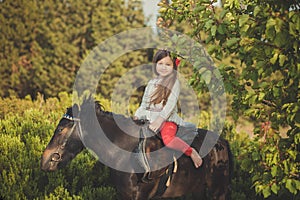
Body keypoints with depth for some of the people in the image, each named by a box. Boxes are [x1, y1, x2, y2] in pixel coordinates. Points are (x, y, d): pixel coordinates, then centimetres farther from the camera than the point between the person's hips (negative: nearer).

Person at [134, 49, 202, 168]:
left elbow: (171, 103, -9)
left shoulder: (174, 82, 3)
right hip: (150, 117, 6)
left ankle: (191, 152, -16)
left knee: (168, 139, -34)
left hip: (168, 118, -6)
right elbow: (144, 104, 21)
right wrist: (136, 116, 3)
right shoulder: (151, 83, 20)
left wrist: (160, 119, -21)